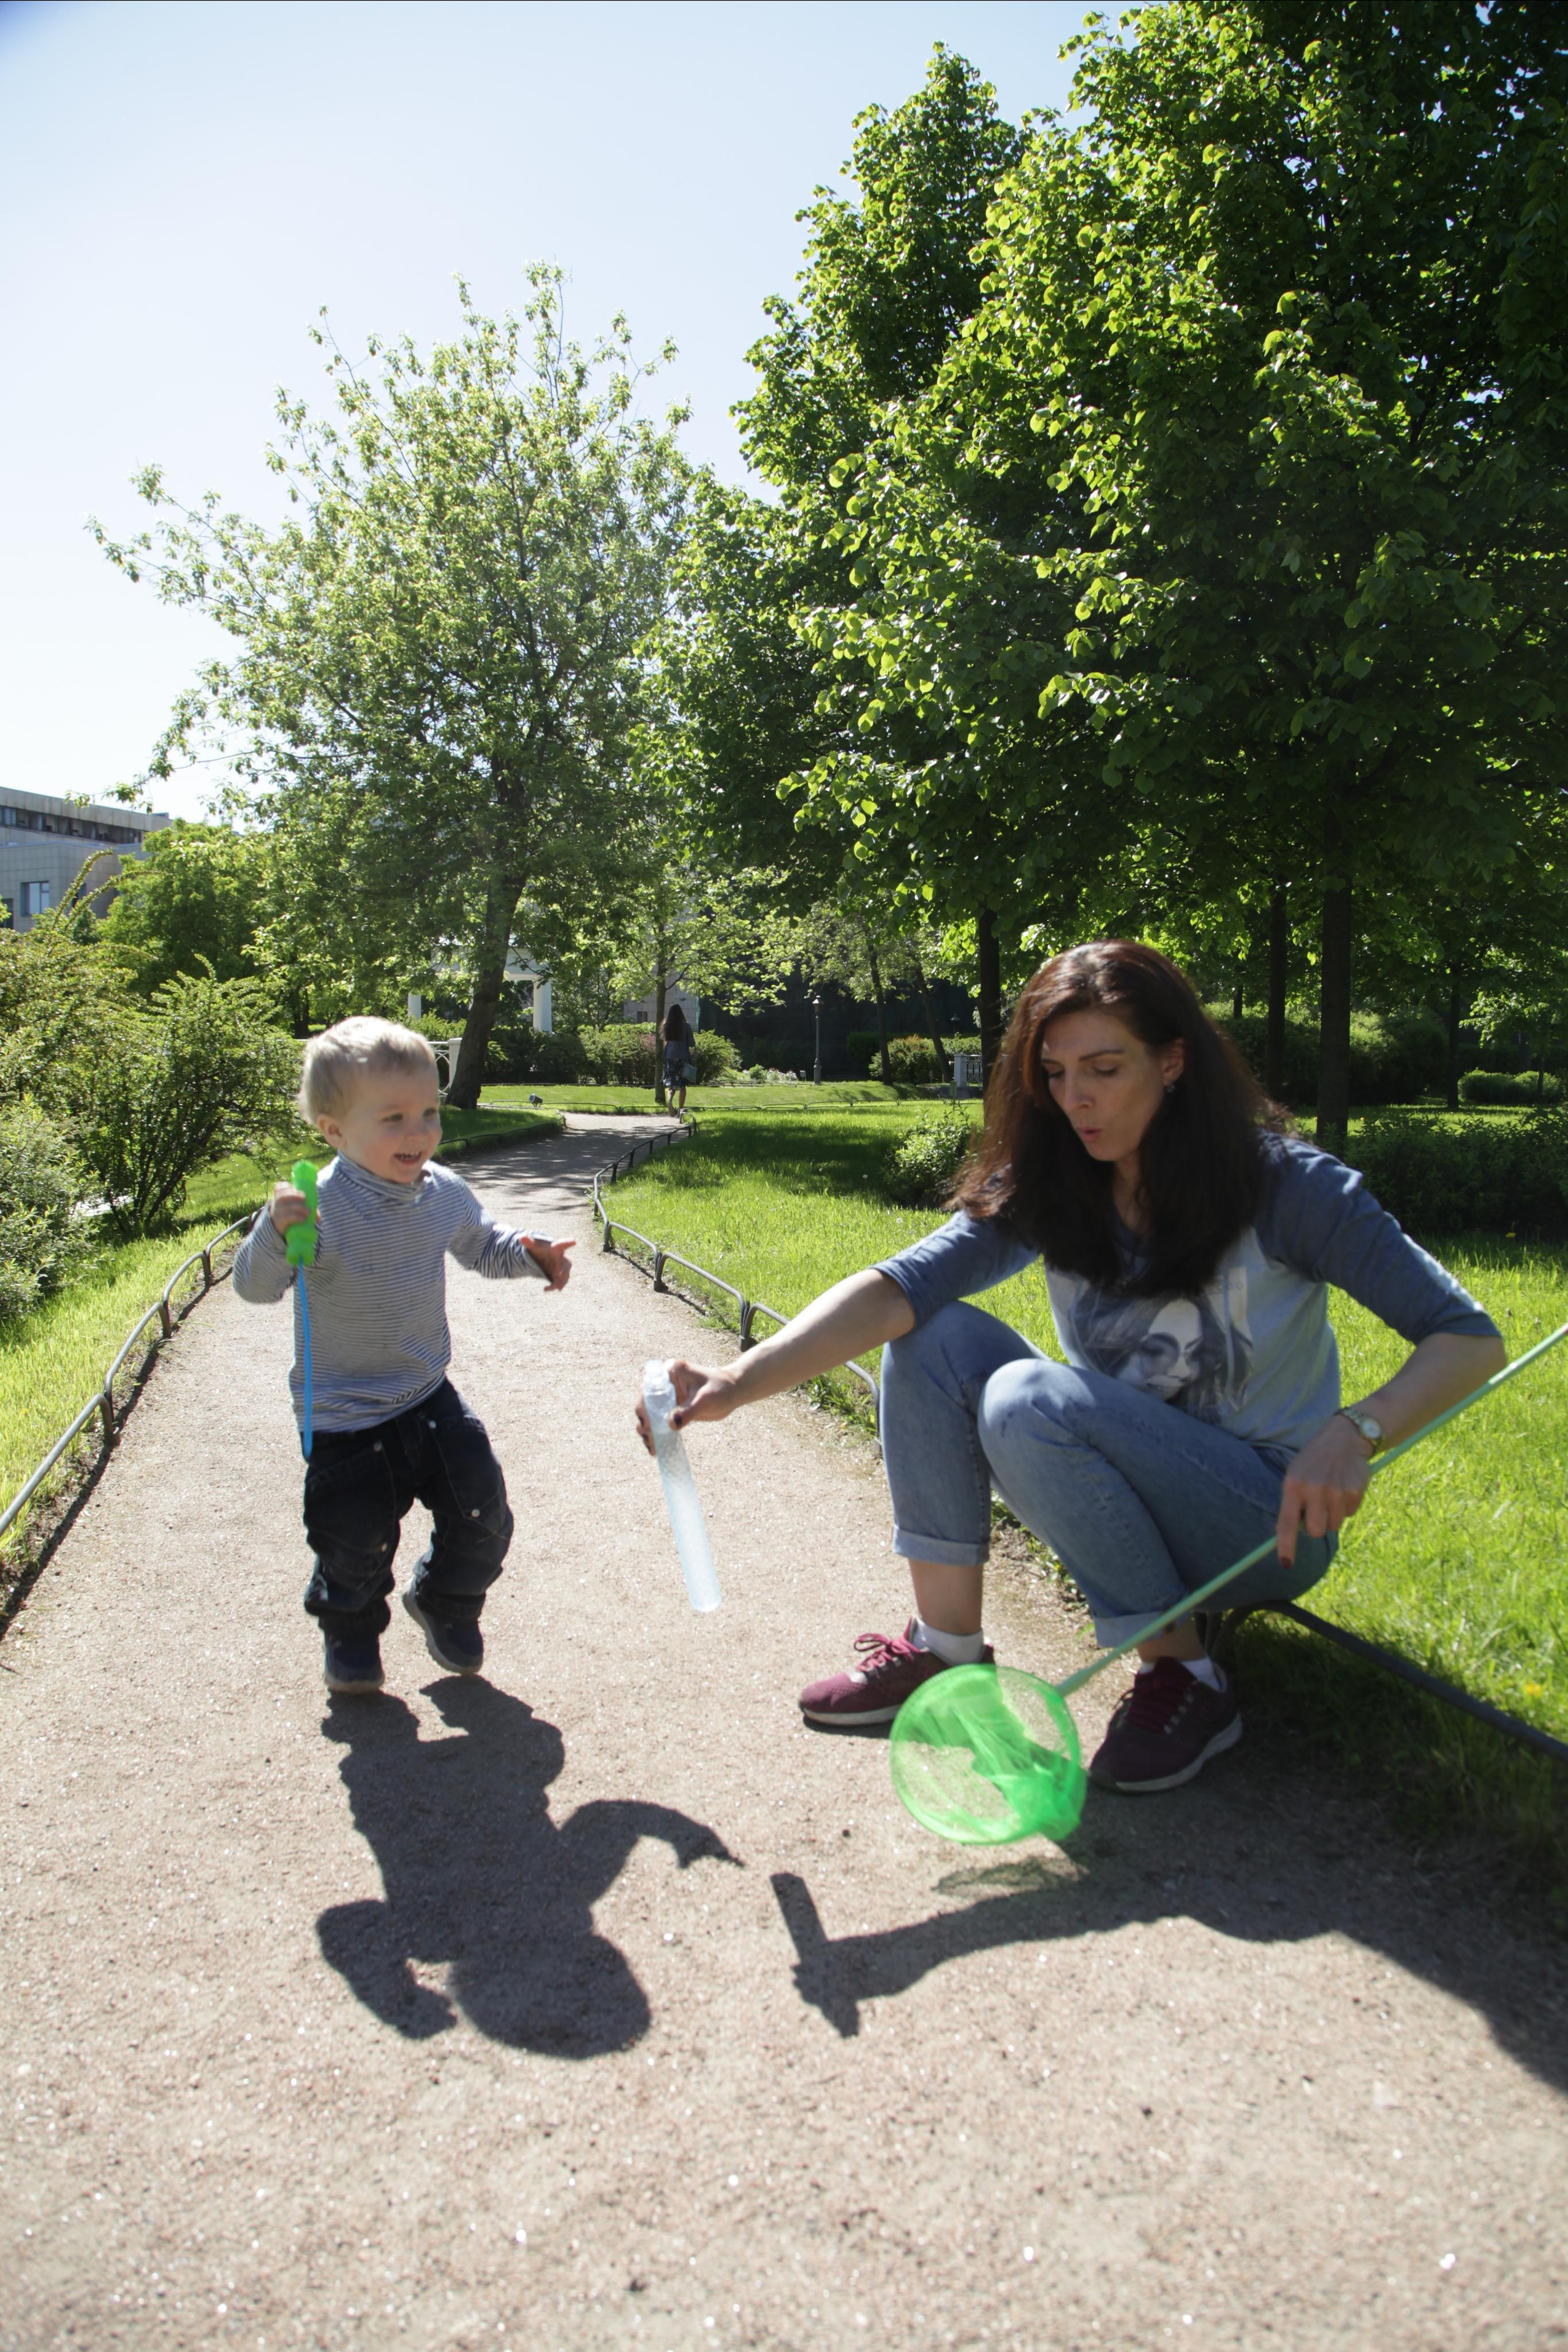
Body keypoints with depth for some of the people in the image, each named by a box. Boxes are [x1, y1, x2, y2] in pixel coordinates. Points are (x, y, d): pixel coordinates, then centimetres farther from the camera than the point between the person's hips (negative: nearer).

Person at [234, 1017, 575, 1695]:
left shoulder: (444, 1193, -5)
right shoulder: (317, 1207, -22)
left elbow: (481, 1245, 15)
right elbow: (254, 1285, -22)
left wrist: (530, 1252, -4)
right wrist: (274, 1232, -41)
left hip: (429, 1397, 5)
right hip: (344, 1416, -4)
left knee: (480, 1517, 6)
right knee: (358, 1540, 4)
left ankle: (446, 1604, 37)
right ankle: (350, 1629, 38)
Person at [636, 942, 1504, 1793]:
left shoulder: (1283, 1185, -15)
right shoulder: (1048, 1191, -5)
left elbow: (1468, 1338, -14)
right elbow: (897, 1288, -20)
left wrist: (1355, 1431, -33)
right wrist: (736, 1383, -34)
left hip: (1271, 1522, -5)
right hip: (1130, 1504, 5)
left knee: (1029, 1400, -29)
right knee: (937, 1339, -13)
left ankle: (1184, 1676, -12)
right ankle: (947, 1648, -7)